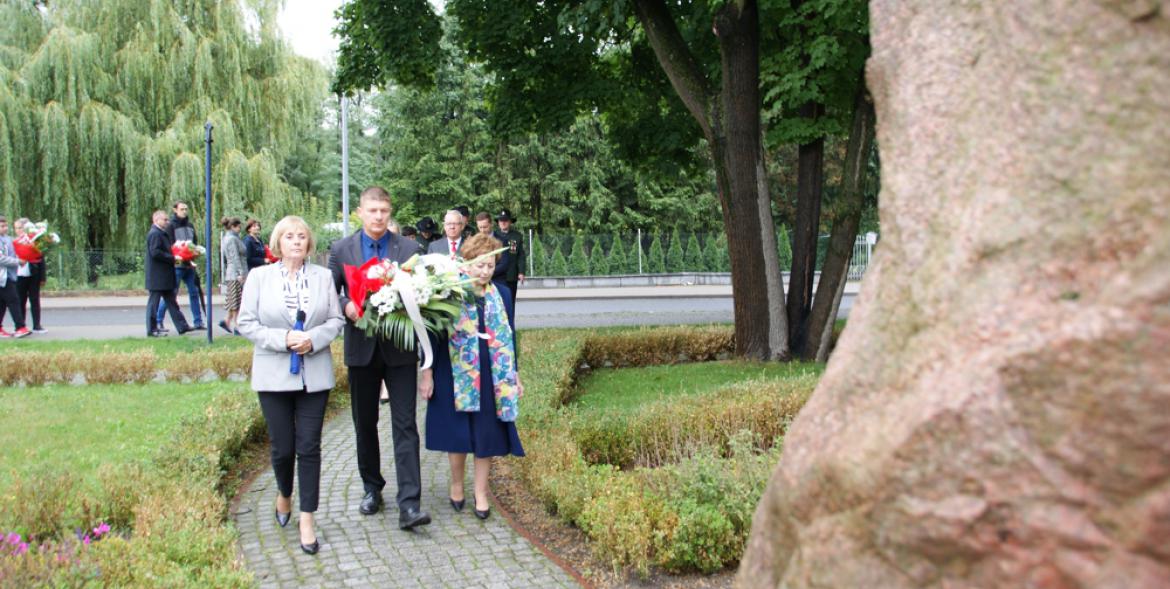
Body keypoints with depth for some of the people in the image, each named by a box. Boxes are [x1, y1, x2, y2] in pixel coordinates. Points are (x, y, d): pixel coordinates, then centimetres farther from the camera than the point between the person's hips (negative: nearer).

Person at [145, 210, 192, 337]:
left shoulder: (162, 233, 18)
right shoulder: (155, 234, -14)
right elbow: (155, 252, -23)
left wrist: (174, 257, 9)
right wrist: (173, 258, -20)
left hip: (165, 276, 10)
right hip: (157, 276, -10)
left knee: (171, 301, 11)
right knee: (154, 301, -2)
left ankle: (182, 326, 14)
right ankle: (152, 330, 3)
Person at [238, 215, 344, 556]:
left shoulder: (323, 276, 5)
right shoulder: (259, 277, 2)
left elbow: (336, 320, 4)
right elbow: (246, 324, -2)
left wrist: (312, 339, -14)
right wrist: (283, 338, -15)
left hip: (314, 375, 1)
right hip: (274, 376, -1)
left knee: (309, 448, 0)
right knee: (282, 448, 5)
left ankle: (307, 521, 7)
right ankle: (284, 494, 36)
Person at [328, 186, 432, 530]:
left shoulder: (410, 249, 1)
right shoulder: (341, 250, 3)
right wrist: (346, 307, -15)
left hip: (400, 349, -2)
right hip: (361, 349, 2)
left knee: (405, 425, -6)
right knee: (365, 423, 14)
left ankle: (409, 505, -9)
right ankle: (371, 488, 31)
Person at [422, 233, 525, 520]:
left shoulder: (501, 294, 4)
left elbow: (508, 337, 9)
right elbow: (433, 334, -5)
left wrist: (515, 375, 9)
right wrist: (427, 374, -8)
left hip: (492, 376, 3)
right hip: (456, 374, -3)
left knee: (487, 433, 6)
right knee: (459, 432, 7)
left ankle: (481, 492, 19)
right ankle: (456, 485, 28)